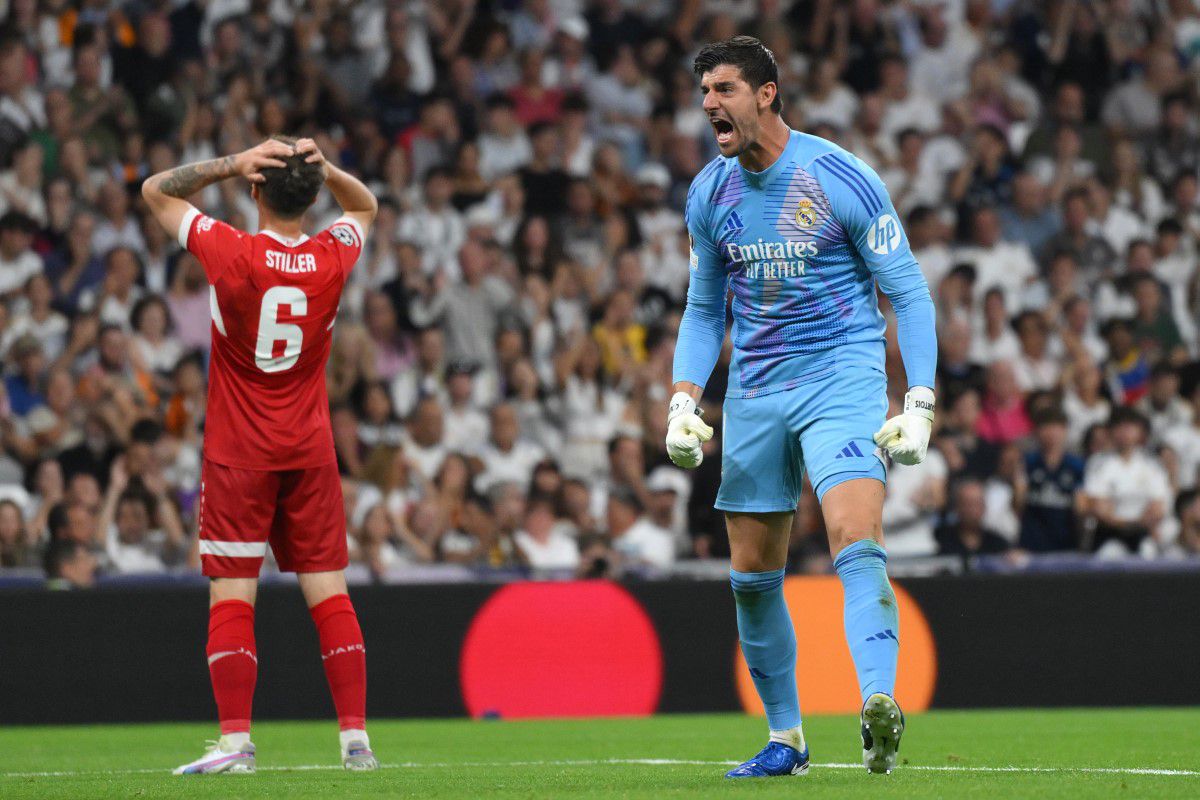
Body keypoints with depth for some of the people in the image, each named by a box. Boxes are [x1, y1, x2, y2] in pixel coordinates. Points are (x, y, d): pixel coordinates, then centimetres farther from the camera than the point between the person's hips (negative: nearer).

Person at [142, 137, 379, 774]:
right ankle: (355, 737, 4)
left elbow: (155, 190, 0)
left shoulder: (231, 253, -14)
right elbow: (365, 205, 20)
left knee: (231, 597, -3)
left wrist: (229, 164, -9)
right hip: (311, 452, 3)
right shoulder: (333, 259, -4)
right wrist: (322, 168, 1)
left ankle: (235, 740, -9)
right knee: (328, 594, 6)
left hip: (239, 455, -3)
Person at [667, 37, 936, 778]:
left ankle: (880, 705, -38)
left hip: (842, 378, -5)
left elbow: (910, 293, -5)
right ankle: (785, 738, 19)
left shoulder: (842, 180, -10)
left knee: (856, 541, -25)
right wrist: (685, 401, 5)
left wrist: (920, 404, -14)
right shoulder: (709, 194, 6)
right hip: (754, 393, 5)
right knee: (752, 575, 6)